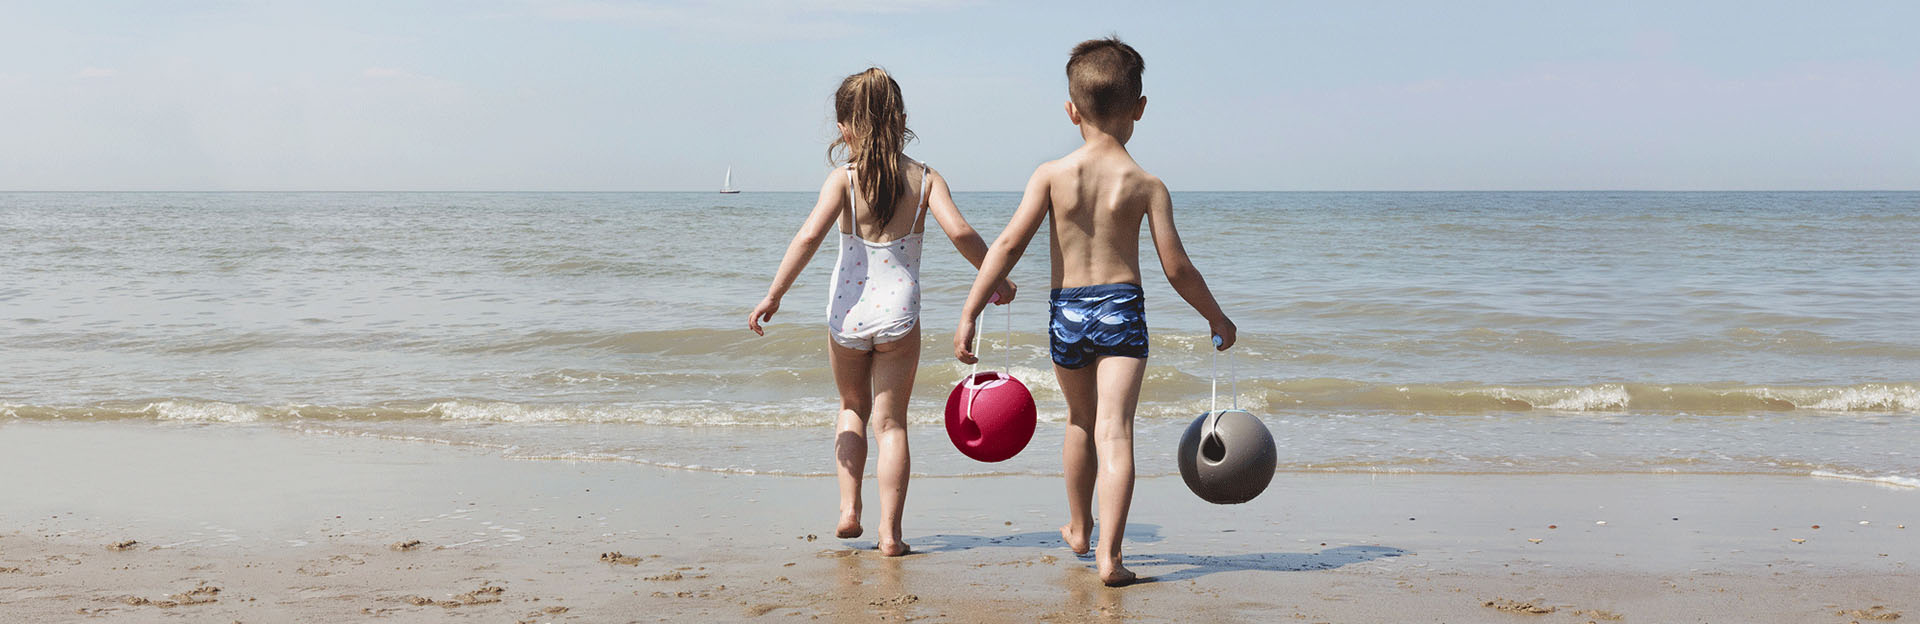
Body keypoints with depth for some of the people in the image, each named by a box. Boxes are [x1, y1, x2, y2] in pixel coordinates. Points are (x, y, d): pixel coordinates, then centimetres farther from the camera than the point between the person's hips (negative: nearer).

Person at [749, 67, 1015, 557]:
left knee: (853, 406, 24)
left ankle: (848, 507, 14)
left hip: (847, 312, 0)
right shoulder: (925, 179, -1)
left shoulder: (844, 179, -5)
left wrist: (773, 295, -12)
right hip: (899, 313, 0)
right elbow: (959, 231, -12)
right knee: (891, 422, 8)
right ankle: (889, 531, 3)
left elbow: (809, 235, -16)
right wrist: (995, 279, 2)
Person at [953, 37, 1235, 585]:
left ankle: (1079, 528, 40)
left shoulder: (1051, 175, -3)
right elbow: (1177, 269, -3)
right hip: (1121, 308, -2)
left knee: (1081, 422, 23)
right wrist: (1217, 318, 12)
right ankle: (1109, 554, -17)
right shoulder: (1147, 185, -4)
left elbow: (1009, 245, -8)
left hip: (1066, 311, 2)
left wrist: (968, 315, -5)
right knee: (1114, 430, -6)